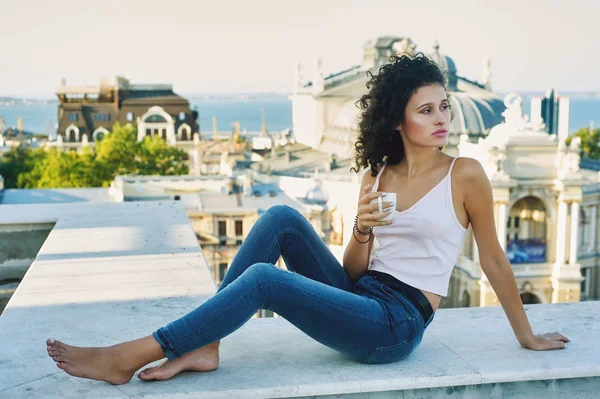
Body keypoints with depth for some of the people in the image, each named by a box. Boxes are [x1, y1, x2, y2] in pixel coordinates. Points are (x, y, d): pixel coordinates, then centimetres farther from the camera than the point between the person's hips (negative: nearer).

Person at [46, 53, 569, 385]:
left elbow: (493, 258, 2)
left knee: (263, 278, -24)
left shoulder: (465, 174, -5)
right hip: (359, 297, 6)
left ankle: (128, 358, -16)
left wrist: (527, 337, 9)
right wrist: (362, 230, -14)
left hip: (397, 325, -6)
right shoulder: (378, 176, 10)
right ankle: (205, 346, -14)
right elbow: (353, 269, 9)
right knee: (282, 218, -14)